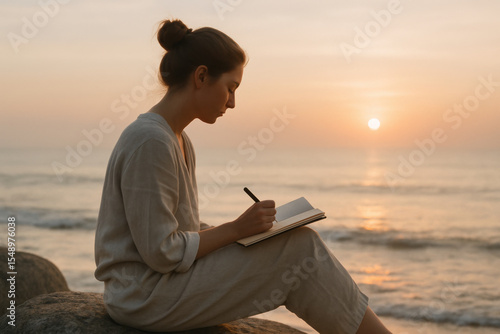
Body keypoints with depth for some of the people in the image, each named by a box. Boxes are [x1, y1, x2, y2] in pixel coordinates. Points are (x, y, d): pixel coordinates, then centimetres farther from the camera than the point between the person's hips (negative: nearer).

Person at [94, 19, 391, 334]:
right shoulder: (150, 142, -21)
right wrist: (237, 229, -14)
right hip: (144, 298, -9)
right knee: (300, 247, -10)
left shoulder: (180, 142, 10)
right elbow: (161, 253, -21)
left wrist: (247, 228, 0)